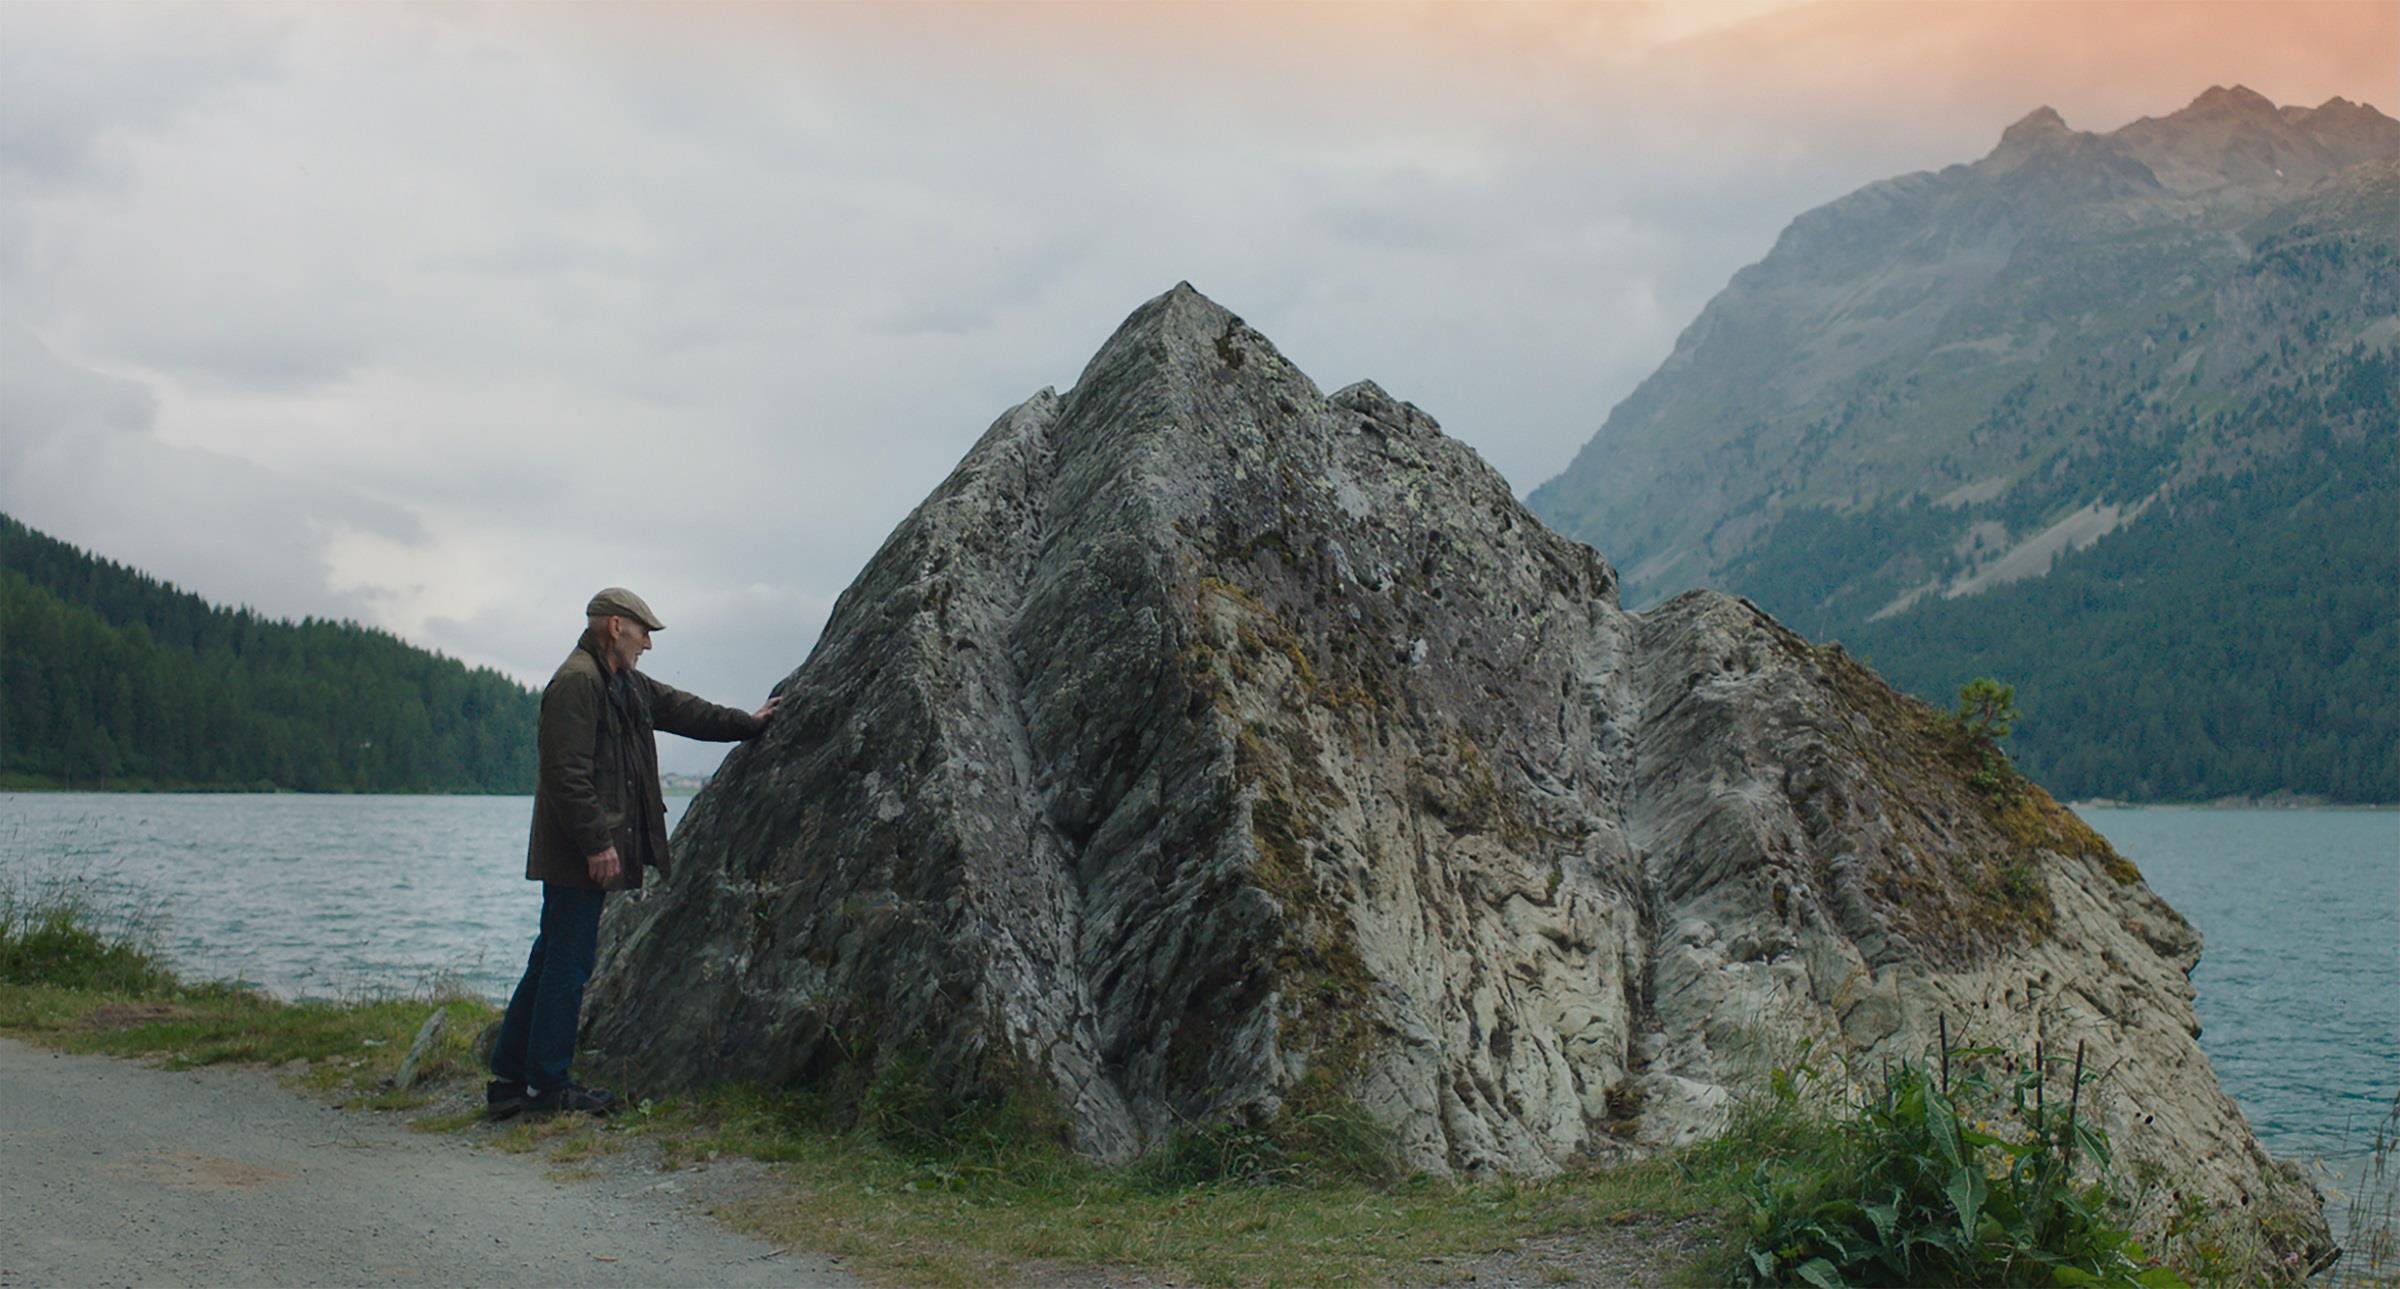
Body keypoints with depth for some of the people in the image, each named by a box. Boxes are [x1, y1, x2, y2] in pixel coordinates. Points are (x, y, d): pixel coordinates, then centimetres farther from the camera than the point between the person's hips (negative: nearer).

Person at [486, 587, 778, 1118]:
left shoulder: (626, 685, 17)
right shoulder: (577, 682, -15)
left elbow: (678, 709, 32)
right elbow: (568, 774, -20)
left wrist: (747, 723, 37)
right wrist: (597, 844, -22)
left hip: (591, 852, 10)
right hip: (576, 855, -10)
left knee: (551, 964, 12)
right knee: (567, 964, -4)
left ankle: (508, 1081, 17)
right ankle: (549, 1086, 2)